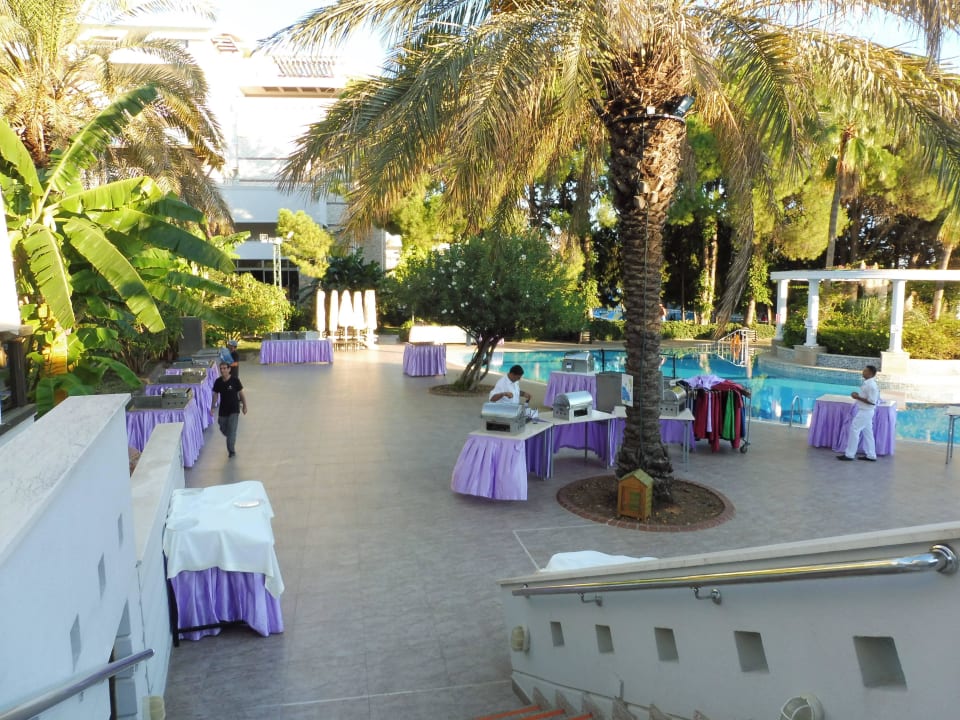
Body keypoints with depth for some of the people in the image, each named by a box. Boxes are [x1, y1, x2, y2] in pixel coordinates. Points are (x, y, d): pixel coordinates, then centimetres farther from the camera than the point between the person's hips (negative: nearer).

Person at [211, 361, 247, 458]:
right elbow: (216, 395, 5)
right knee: (223, 430, 15)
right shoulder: (218, 381, -5)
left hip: (234, 409, -4)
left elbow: (241, 393, -5)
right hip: (223, 410, 4)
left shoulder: (235, 380, -14)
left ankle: (231, 451, 6)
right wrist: (212, 407, 3)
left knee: (232, 431, -7)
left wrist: (244, 406, 0)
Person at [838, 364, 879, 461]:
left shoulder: (871, 385, -22)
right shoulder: (868, 383, 9)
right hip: (865, 411, 10)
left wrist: (858, 397, -21)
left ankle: (849, 454, -1)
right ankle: (871, 455, 19)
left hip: (865, 412, -10)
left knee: (854, 430, -6)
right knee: (867, 432, 13)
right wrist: (858, 395, 4)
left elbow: (872, 401, -24)